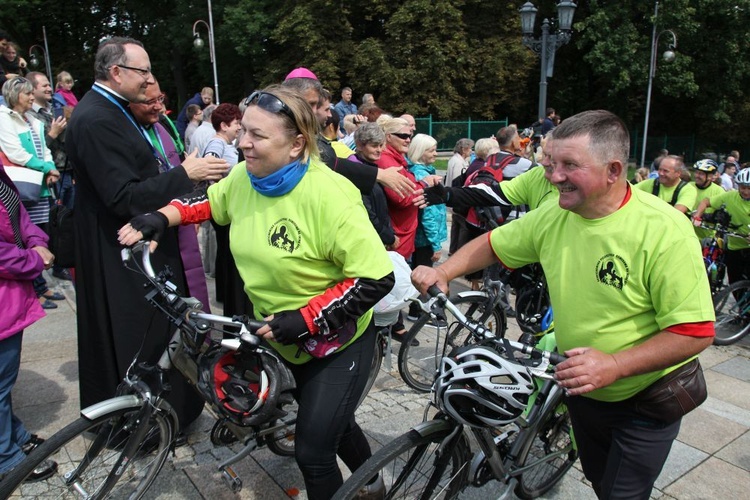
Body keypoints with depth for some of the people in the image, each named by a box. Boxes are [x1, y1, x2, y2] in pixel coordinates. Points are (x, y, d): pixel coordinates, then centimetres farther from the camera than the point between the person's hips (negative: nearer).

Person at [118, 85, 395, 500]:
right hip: (278, 337, 7)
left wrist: (305, 320, -29)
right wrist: (160, 218, -5)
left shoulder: (328, 195, -29)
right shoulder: (243, 178, -8)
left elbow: (377, 279, -28)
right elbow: (209, 202, 13)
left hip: (338, 342, -6)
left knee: (313, 452, -3)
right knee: (331, 421, 26)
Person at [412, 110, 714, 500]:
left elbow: (696, 332, -26)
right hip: (581, 389, 5)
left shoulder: (665, 230, -26)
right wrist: (442, 272, -13)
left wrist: (613, 365, -36)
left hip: (646, 397, -5)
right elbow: (492, 245, 2)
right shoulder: (554, 216, -11)